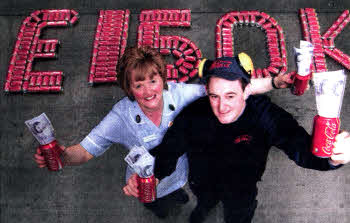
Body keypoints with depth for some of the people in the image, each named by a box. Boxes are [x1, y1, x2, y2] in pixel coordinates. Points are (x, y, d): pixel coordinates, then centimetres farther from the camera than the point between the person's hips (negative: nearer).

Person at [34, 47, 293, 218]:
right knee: (151, 201, 35)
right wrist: (63, 155, -54)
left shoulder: (180, 94, -31)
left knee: (177, 189, 37)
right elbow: (85, 150, -32)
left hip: (178, 174, 2)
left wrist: (274, 82, -34)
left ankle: (174, 192, 75)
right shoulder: (122, 117, -34)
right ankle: (155, 204, 72)